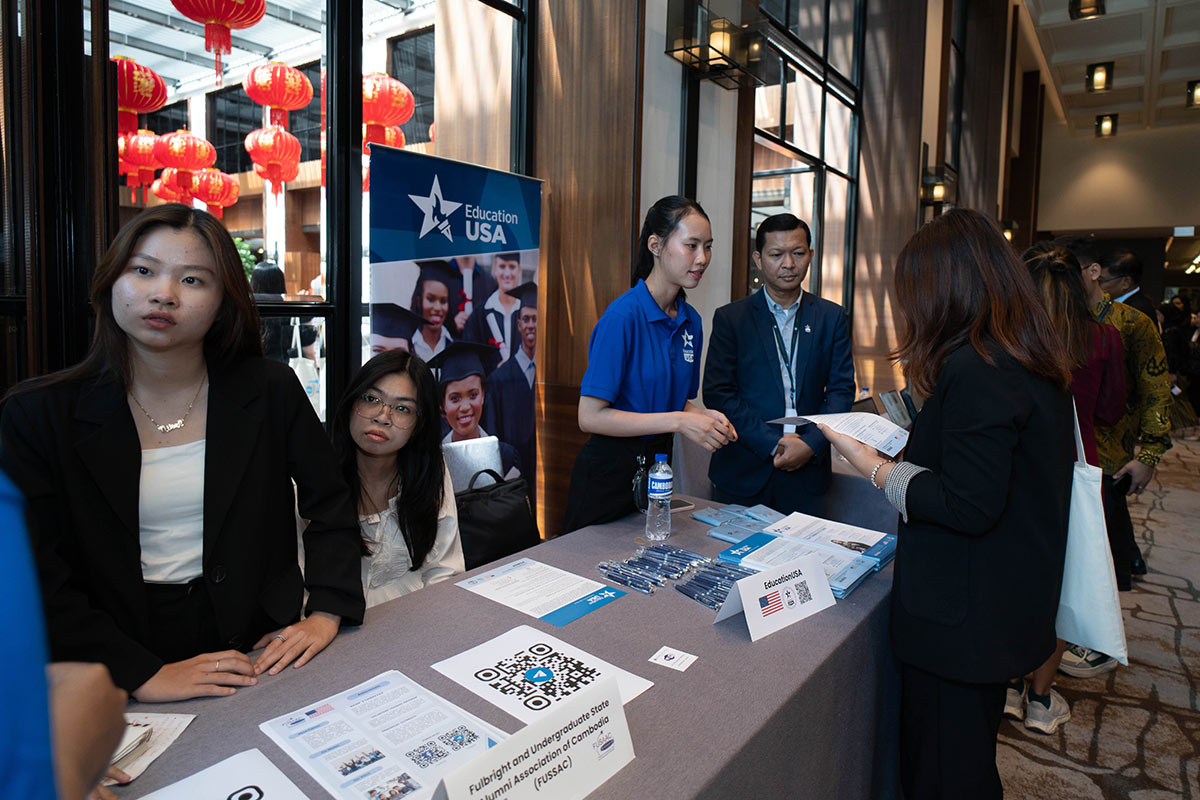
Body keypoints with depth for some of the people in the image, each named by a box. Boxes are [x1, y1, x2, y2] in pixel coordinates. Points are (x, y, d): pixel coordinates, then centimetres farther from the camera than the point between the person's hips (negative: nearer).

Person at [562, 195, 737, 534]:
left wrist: (703, 417, -5)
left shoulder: (690, 321, 5)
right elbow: (590, 417, -22)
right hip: (609, 471, -7)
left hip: (658, 466, 7)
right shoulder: (622, 316, -19)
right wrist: (678, 421, -23)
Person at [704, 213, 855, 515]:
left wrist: (811, 444, -11)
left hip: (806, 472, 2)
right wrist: (773, 444, -13)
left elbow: (842, 389, 4)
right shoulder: (730, 318, -1)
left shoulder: (831, 317, 7)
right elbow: (717, 394, -7)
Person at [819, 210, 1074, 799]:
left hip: (960, 617, -10)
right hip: (1007, 609, 10)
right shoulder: (1035, 362, 7)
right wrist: (913, 443, 13)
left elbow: (969, 507, -25)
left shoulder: (974, 369, -23)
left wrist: (879, 469, -16)